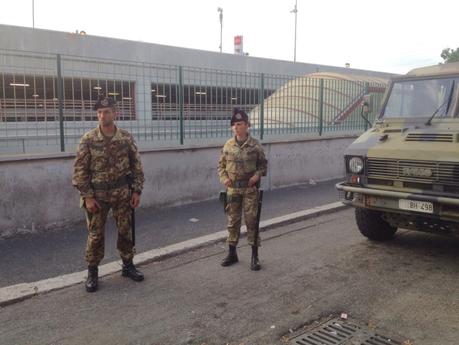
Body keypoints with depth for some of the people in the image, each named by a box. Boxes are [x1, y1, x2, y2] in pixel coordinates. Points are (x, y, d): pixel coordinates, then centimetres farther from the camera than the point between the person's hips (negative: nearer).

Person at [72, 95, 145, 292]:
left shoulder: (126, 138, -2)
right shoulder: (88, 140, -7)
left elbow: (136, 166, 4)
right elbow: (80, 170, -6)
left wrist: (137, 191, -1)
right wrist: (87, 197, -11)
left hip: (122, 192, 2)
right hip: (97, 194, -2)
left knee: (126, 231, 10)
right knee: (95, 234, 4)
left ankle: (128, 265, 27)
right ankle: (92, 272, 18)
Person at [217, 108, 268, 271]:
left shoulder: (255, 145, -5)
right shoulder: (228, 145, 2)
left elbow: (263, 164, 5)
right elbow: (221, 165, 10)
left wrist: (257, 175, -13)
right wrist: (224, 178, -7)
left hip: (250, 188, -3)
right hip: (232, 189, 3)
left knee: (251, 221, 0)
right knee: (233, 221, 10)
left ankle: (255, 256, 11)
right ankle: (232, 253, 23)